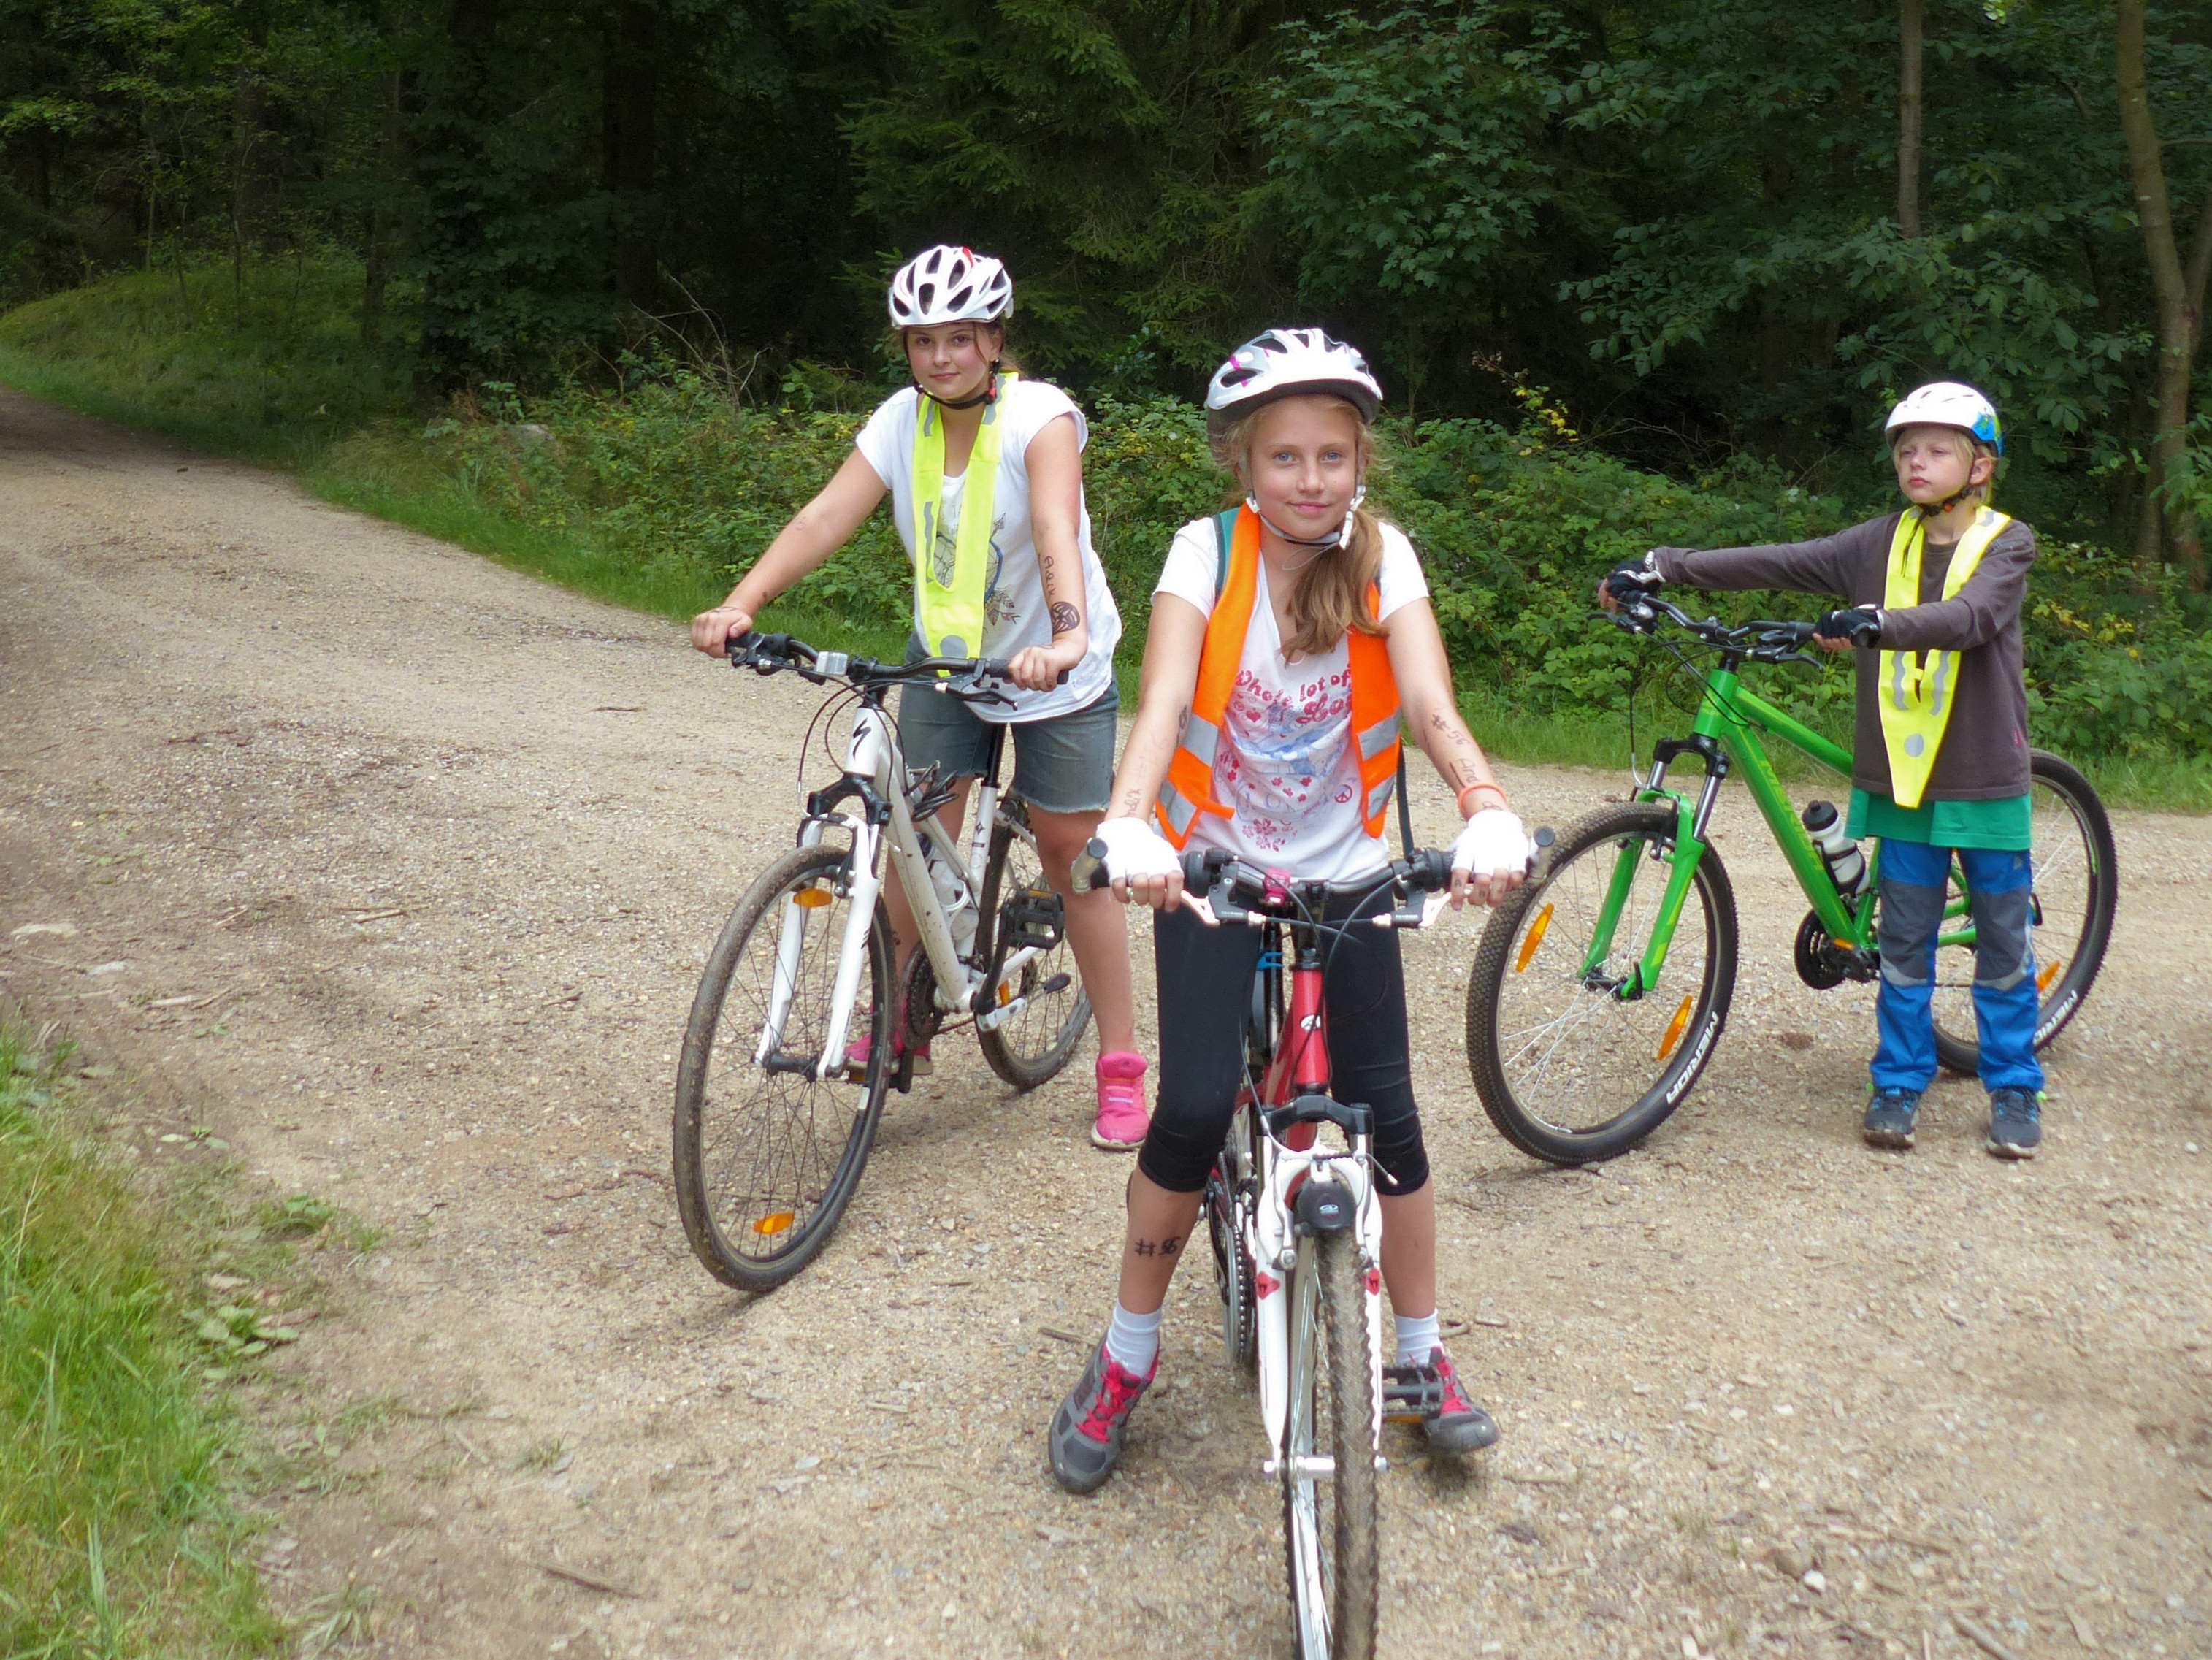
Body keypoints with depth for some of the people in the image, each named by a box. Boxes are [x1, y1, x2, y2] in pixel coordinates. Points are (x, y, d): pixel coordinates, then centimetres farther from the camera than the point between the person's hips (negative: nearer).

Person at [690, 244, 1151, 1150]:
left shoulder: (1040, 414, -21)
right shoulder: (903, 420, -8)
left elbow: (1056, 530, -38)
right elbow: (826, 516, -19)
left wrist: (1065, 637, -55)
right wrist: (739, 605, -33)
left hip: (1054, 666, -4)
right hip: (944, 655, 4)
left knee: (1073, 860, 1)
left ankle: (1120, 1066, 14)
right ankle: (901, 1023, 20)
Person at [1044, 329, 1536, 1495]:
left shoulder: (1381, 558, -8)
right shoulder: (1207, 552, -11)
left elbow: (1432, 707, -21)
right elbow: (1163, 700, -25)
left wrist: (1488, 814, -41)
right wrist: (1127, 827, -44)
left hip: (1345, 878, 2)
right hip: (1211, 872, -1)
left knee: (1386, 1118, 0)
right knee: (1193, 1110, -14)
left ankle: (1423, 1352, 24)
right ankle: (1127, 1355, 9)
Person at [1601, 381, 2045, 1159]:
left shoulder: (2006, 543, -4)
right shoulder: (1882, 543, 5)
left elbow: (1970, 617, -24)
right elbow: (1776, 563, -5)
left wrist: (1874, 624, -42)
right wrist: (1660, 568, -15)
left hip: (1984, 779, -2)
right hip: (1903, 774, 3)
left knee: (2001, 941, 8)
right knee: (1903, 941, 9)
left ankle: (2014, 1088, 22)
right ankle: (1900, 1080, 22)